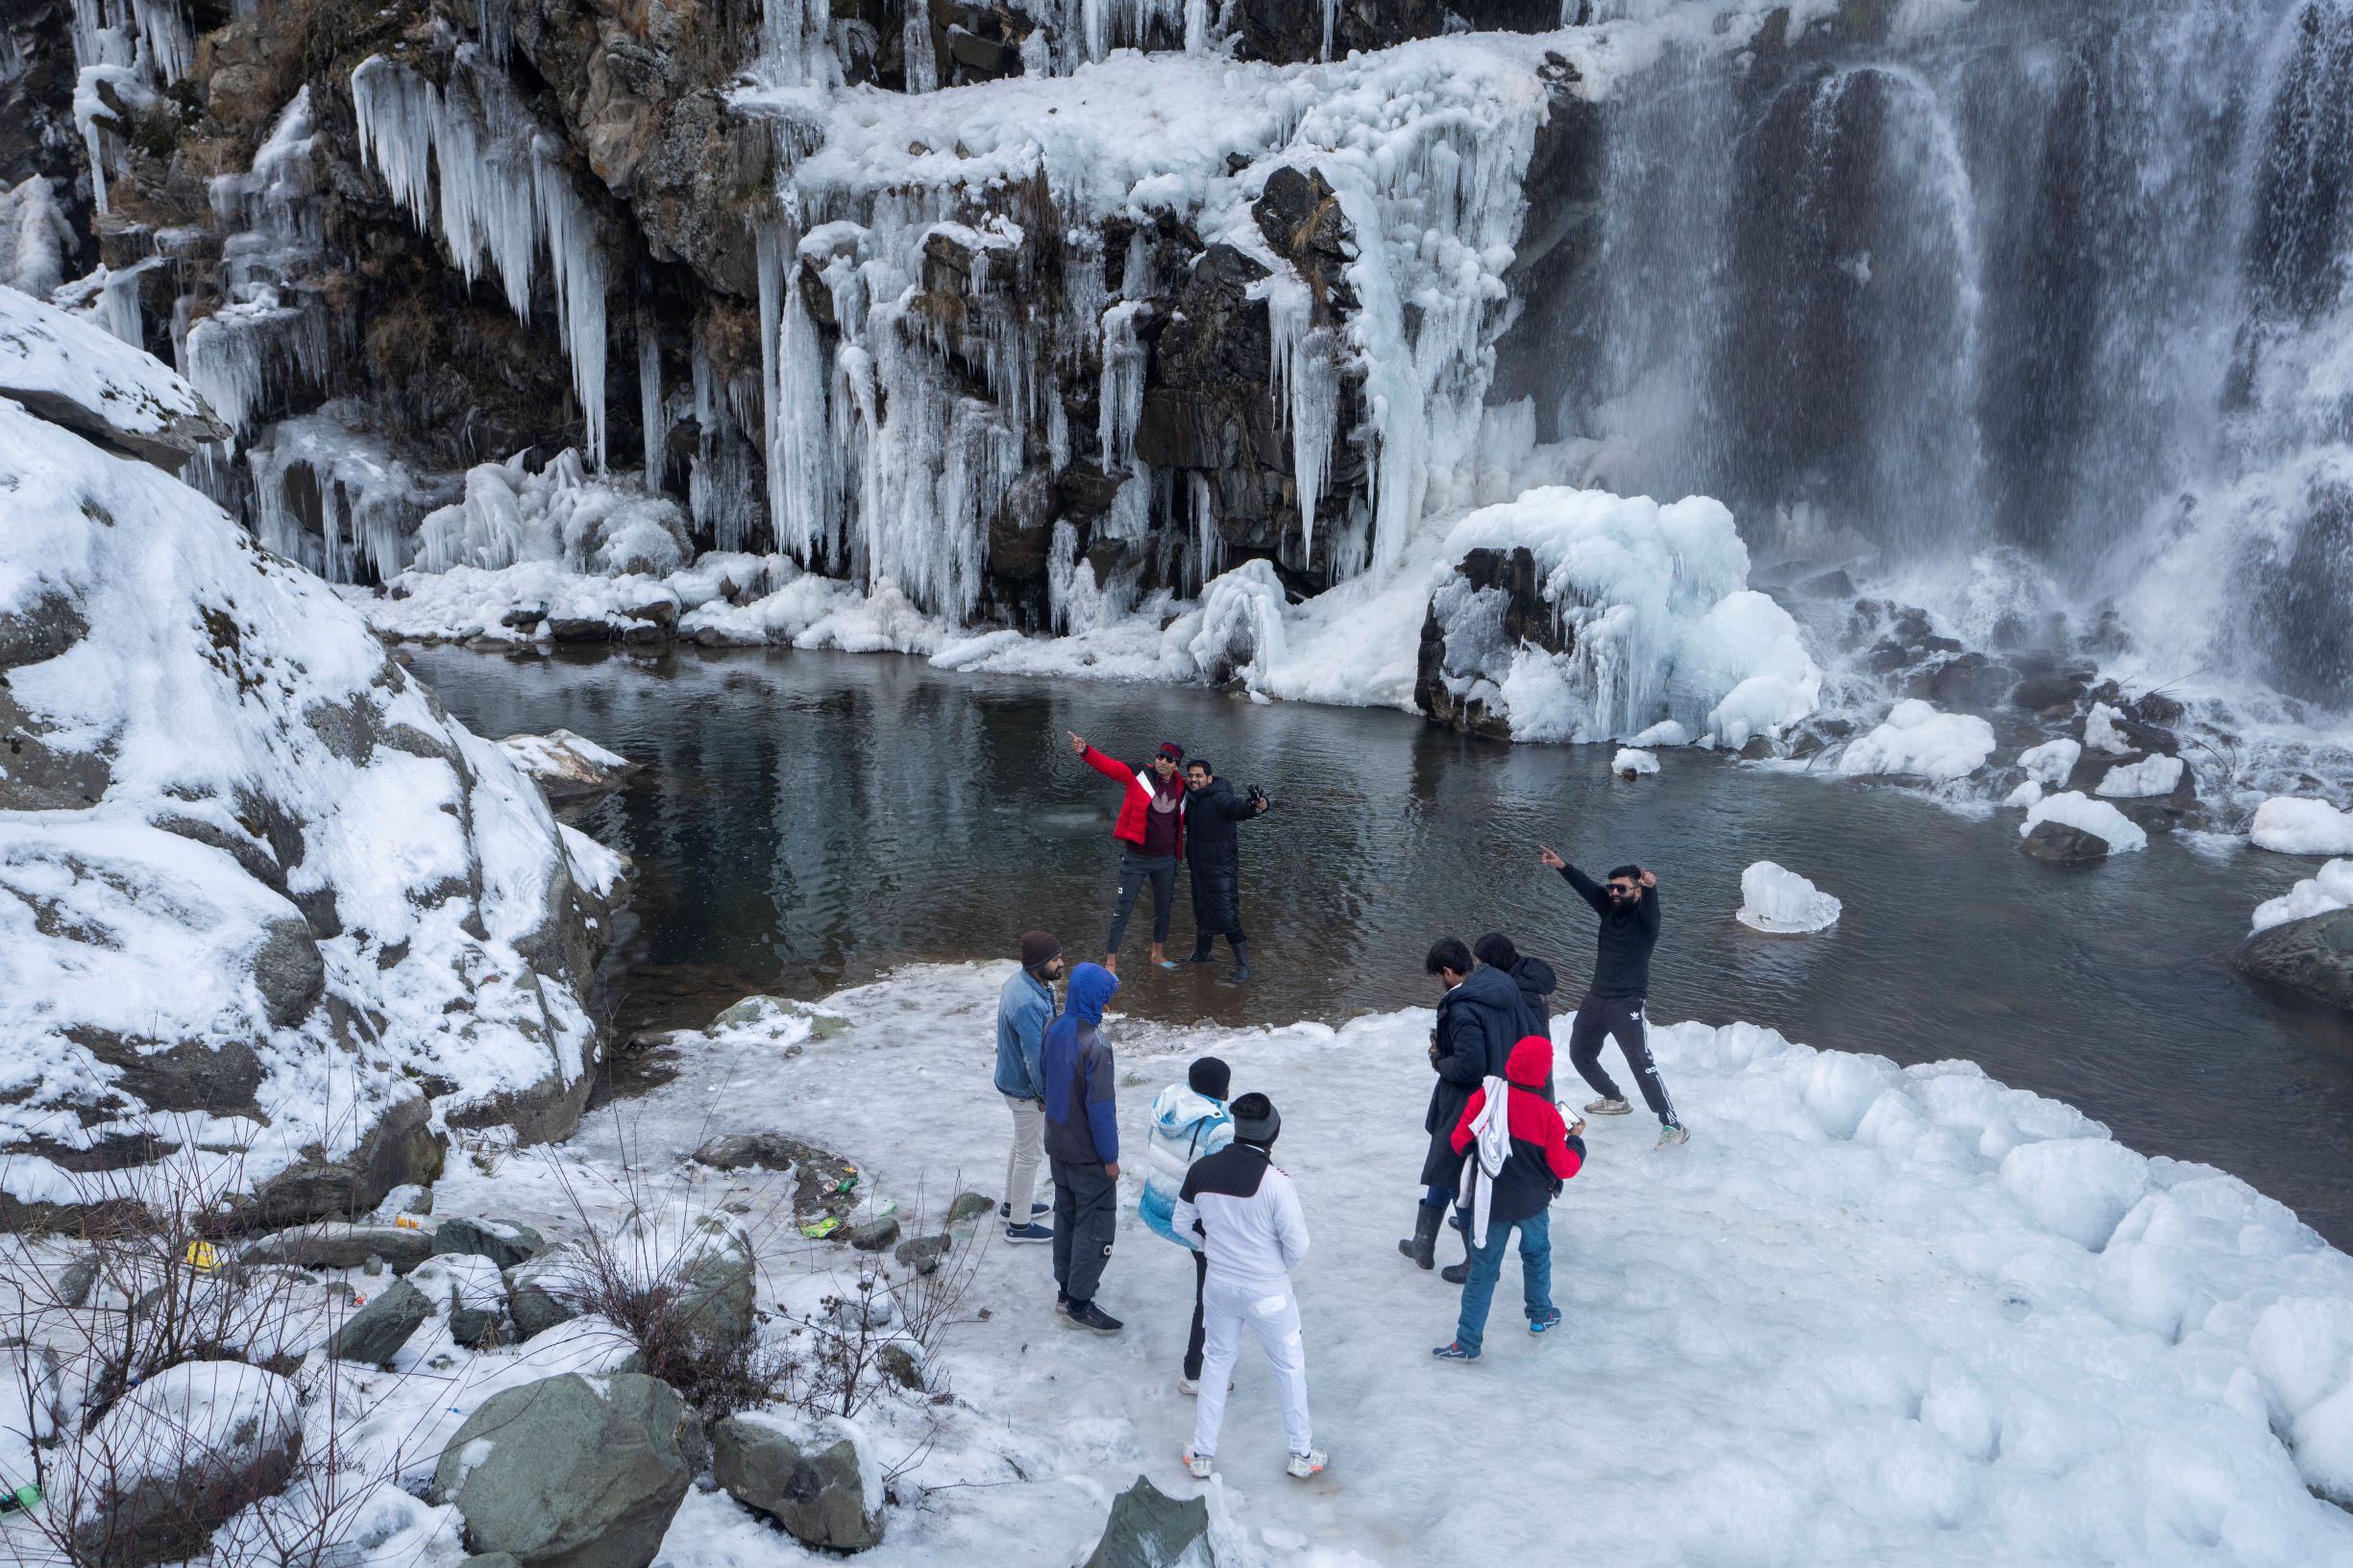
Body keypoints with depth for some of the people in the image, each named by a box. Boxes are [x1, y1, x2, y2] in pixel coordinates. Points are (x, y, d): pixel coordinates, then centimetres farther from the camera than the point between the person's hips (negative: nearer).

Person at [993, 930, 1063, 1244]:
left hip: (1014, 1080, 10)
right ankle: (1019, 1225, 24)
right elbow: (1035, 1056, -28)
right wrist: (1047, 1095, -16)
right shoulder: (1028, 1003, -35)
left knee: (1022, 1145, 26)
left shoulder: (1024, 980, -3)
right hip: (1026, 1090, -10)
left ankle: (1012, 1205, 44)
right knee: (1030, 1154, 8)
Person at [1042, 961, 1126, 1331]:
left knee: (1065, 1215, 21)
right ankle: (1079, 1303, 16)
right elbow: (1100, 1108, -24)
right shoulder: (1095, 1045, -29)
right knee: (1096, 1226, 7)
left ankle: (1066, 1288, 35)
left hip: (1057, 1144, 8)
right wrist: (1110, 1157, -13)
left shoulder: (1053, 1029, -5)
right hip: (1088, 1153, -8)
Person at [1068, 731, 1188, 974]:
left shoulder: (1181, 788, 0)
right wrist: (1085, 751, -39)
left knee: (1164, 907, 17)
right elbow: (1108, 766, -24)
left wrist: (1179, 849, 13)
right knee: (1123, 908, -3)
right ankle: (1110, 962, 5)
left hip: (1166, 860, 5)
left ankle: (1158, 953, 37)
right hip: (1136, 858, -4)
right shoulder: (1139, 776, -12)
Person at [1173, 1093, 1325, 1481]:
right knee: (1290, 1365, 17)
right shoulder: (1275, 1181, -25)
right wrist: (1280, 1267, 3)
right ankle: (1301, 1455, 30)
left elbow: (1182, 1223, 1)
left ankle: (1203, 1454, 31)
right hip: (1267, 1292, -4)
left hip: (1218, 1285, 4)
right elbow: (1297, 1245, -19)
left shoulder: (1201, 1170, -12)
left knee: (1217, 1360, 23)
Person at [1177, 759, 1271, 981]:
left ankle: (1243, 965, -1)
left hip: (1220, 869, -9)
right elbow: (1181, 819, 30)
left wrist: (1258, 805, -61)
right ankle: (1201, 954, 42)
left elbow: (1237, 805, -42)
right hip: (1198, 869, 9)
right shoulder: (1191, 800, 7)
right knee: (1201, 911, 23)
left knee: (1227, 916, -10)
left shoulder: (1219, 798, -20)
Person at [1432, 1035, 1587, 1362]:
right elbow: (1564, 1168, -9)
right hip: (1532, 1204, 0)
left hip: (1489, 1203, 0)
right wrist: (1576, 1140, 8)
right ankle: (1541, 1317, 44)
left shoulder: (1485, 1096, -14)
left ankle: (1467, 1343, 9)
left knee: (1483, 1270, 8)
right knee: (1536, 1256, 27)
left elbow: (1459, 1141, -9)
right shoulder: (1547, 1114, -15)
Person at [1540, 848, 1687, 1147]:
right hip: (1596, 998, 8)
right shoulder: (1610, 908, 4)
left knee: (1641, 1062, -19)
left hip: (1626, 1004, -8)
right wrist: (1561, 866, -20)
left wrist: (1651, 887, -57)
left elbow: (1650, 904, -34)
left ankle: (1672, 1124, -17)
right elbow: (1585, 886, -3)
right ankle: (1615, 1100, 40)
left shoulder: (1644, 916, -13)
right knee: (1580, 1055, 20)